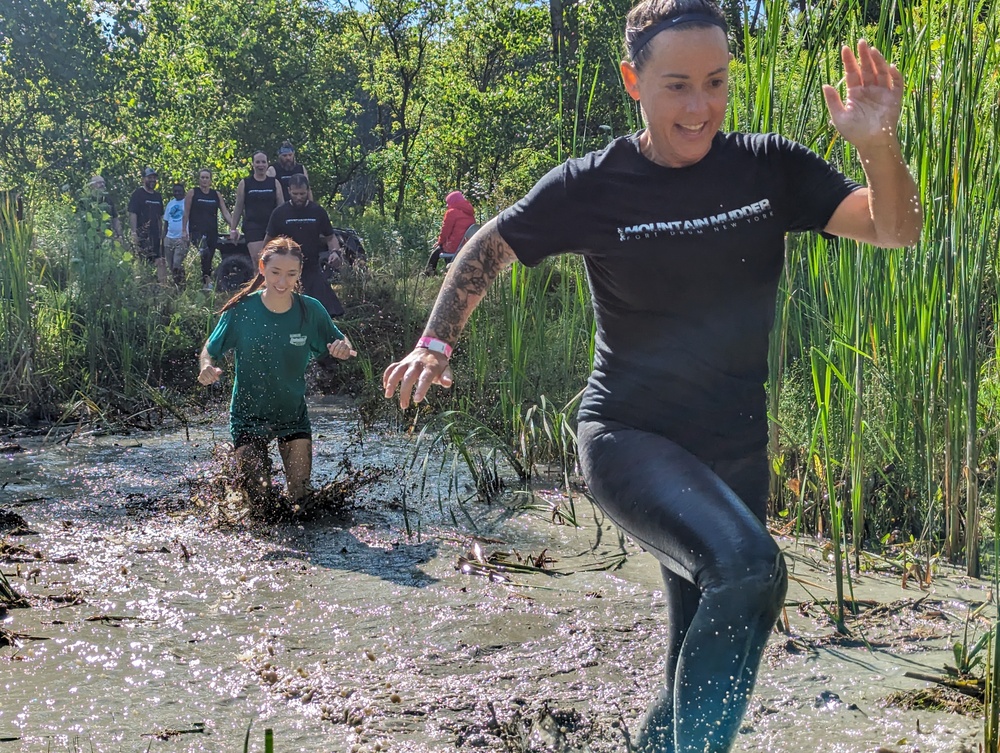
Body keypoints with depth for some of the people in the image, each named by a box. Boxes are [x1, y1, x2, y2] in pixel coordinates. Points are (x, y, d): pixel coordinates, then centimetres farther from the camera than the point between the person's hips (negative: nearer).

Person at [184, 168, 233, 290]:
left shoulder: (216, 195, 11)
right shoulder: (192, 193, 3)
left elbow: (225, 213, 8)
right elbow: (186, 213, 3)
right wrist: (184, 231, -3)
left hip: (212, 232, 4)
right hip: (197, 231, -4)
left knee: (209, 258, 5)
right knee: (205, 254, -28)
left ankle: (204, 282, 13)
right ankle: (207, 281, -28)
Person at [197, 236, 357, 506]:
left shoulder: (310, 310, -12)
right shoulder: (241, 311, -16)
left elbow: (340, 343, -1)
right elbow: (210, 349, -6)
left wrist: (343, 347, -26)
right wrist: (207, 367, -29)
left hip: (293, 415, 1)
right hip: (249, 416, -1)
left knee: (299, 494, 0)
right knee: (258, 496, -5)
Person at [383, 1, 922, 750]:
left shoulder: (768, 168, -2)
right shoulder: (594, 186, -9)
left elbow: (896, 228, -6)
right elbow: (489, 248, 6)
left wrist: (879, 144, -24)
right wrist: (437, 341, -6)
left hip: (735, 453, 5)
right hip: (628, 437, -4)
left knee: (705, 670, 13)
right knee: (749, 568, -33)